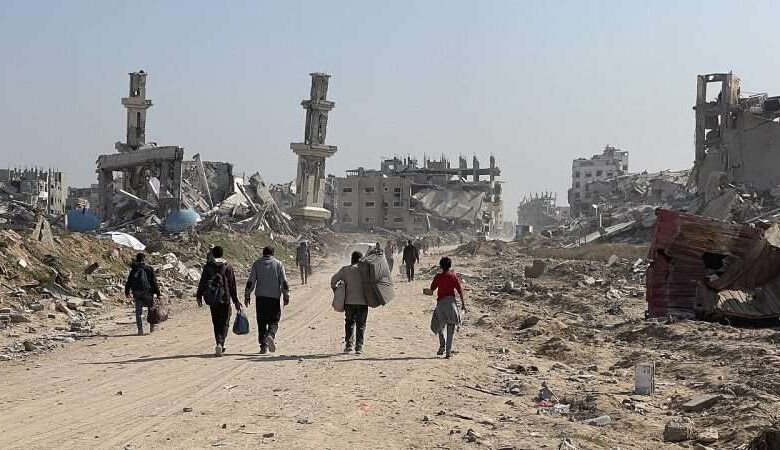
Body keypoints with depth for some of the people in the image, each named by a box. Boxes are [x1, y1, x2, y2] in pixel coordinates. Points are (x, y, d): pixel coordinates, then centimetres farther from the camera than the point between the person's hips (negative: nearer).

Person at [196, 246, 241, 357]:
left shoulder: (207, 267, 2)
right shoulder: (227, 268, -1)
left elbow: (202, 283, 3)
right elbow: (232, 286, 0)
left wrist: (199, 296, 14)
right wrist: (236, 301, 6)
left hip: (212, 301, 2)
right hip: (224, 300, -2)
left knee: (216, 323, 14)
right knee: (224, 323, 1)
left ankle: (219, 345, 18)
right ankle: (220, 343, -19)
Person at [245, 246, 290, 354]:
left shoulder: (257, 264, 6)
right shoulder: (278, 264, 4)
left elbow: (250, 282, 3)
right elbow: (284, 282, -1)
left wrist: (247, 296, 8)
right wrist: (286, 297, 3)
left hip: (261, 297, 1)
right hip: (274, 297, -1)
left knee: (262, 322, 8)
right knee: (273, 321, 5)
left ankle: (263, 346, 7)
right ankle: (270, 336, -24)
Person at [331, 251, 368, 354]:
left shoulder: (345, 270, 3)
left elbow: (334, 280, 2)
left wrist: (335, 291, 13)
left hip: (349, 301, 2)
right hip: (362, 301, -2)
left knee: (349, 323, 17)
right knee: (361, 324, 5)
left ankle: (348, 345, 13)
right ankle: (359, 347, 1)